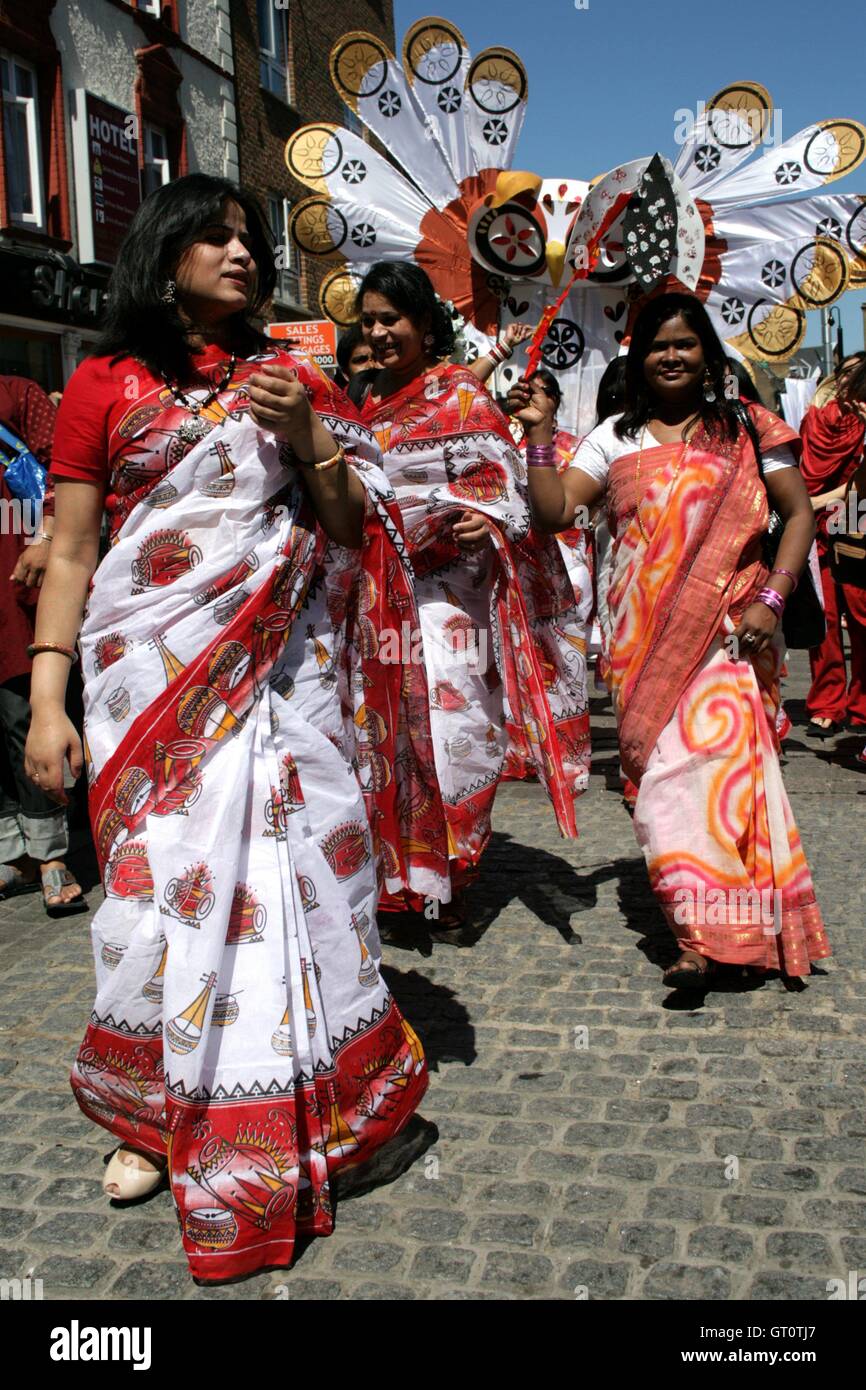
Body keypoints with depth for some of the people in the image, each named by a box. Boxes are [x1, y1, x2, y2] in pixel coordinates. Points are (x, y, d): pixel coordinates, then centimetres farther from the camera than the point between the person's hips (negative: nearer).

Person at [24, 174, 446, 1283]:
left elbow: (355, 530, 11)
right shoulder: (107, 384, 6)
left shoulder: (290, 378, 13)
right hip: (155, 672, -2)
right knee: (164, 874, -1)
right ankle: (155, 1113, 19)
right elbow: (69, 554, 2)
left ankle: (315, 1100, 18)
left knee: (295, 864, 1)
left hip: (283, 669, 2)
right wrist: (47, 699, -6)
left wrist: (308, 439, -7)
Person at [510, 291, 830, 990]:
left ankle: (704, 933, -10)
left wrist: (772, 598, -7)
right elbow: (553, 511, 3)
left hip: (726, 630, -2)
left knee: (707, 753, -16)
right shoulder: (616, 437, 12)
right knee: (661, 767, 0)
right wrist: (540, 433, -7)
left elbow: (799, 513, 5)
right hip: (642, 638, 3)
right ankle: (704, 927, 11)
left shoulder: (746, 429, 7)